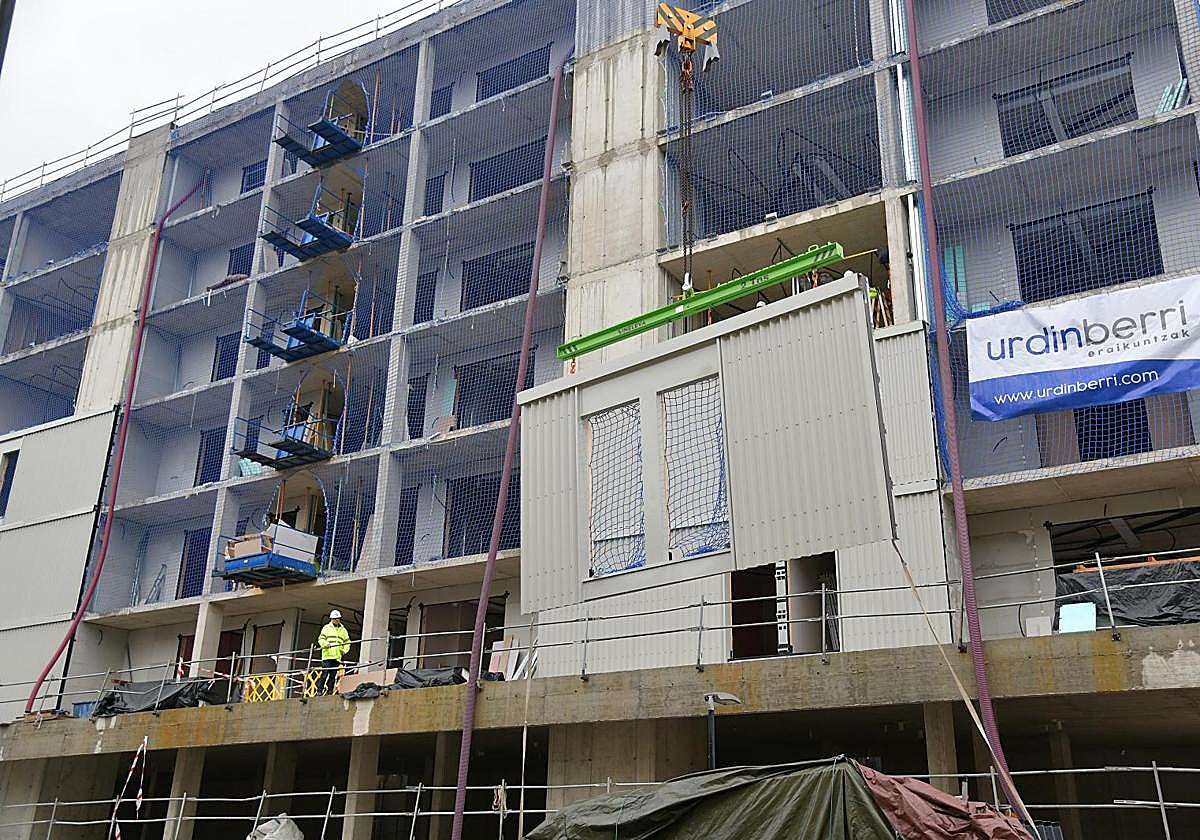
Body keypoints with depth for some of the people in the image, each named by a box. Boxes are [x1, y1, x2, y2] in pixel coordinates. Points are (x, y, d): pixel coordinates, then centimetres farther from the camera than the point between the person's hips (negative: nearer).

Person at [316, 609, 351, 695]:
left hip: (337, 656, 4)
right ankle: (319, 690, -5)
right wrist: (325, 644, -19)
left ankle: (330, 691, 3)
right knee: (325, 673, -10)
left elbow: (347, 642, 21)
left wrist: (345, 650, 4)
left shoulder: (343, 630, 20)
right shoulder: (327, 628, 9)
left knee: (333, 675, 2)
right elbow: (321, 639, 1)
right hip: (327, 655, -4)